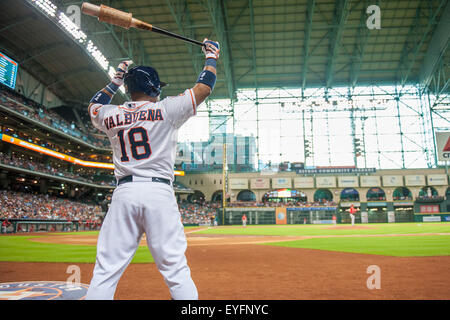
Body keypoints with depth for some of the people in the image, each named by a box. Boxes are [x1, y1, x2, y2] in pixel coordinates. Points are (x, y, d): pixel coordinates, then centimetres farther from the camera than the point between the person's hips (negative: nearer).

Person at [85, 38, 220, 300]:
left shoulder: (112, 116, 12)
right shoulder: (166, 110, 3)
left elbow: (95, 105, 36)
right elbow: (204, 88, 8)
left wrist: (117, 80, 41)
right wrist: (211, 57, 24)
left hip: (123, 193, 3)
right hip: (159, 192, -2)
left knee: (105, 272, 7)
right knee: (176, 270, 1)